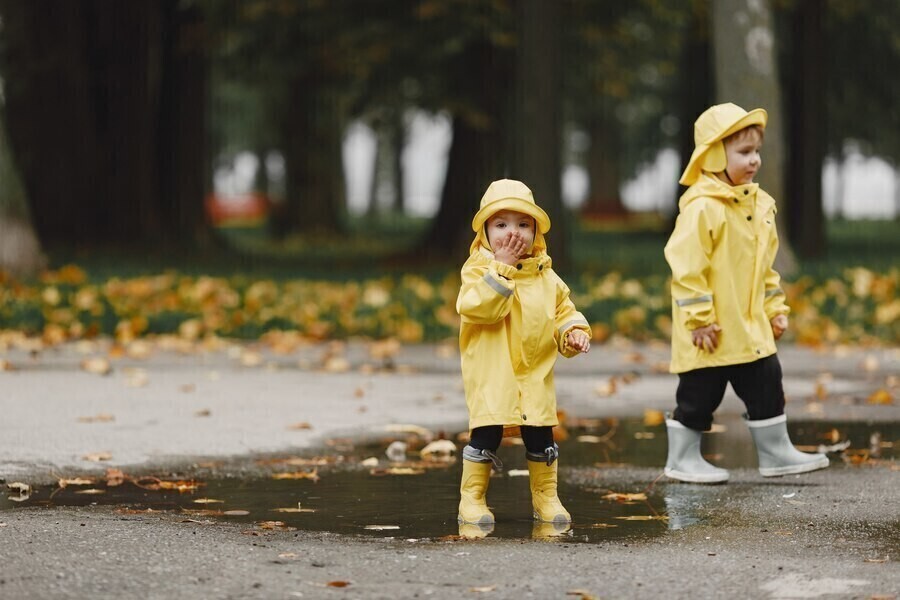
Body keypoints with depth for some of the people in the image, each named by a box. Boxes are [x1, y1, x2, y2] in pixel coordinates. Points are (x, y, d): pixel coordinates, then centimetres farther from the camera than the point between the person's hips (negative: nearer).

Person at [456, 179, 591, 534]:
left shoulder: (545, 276, 9)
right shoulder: (479, 269, -5)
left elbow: (563, 312, 15)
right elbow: (477, 306, -22)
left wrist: (574, 332, -6)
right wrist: (501, 268, -23)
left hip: (535, 373, 4)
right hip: (491, 375, -4)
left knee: (541, 437, 9)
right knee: (486, 434, -7)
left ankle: (546, 497, 22)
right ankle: (472, 499, 3)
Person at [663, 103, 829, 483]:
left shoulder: (759, 204, 10)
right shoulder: (702, 207, -18)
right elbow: (686, 266, -20)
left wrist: (775, 309, 17)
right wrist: (699, 319, -21)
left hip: (751, 326, 8)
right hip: (712, 331, -8)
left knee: (766, 385, 11)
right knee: (699, 394, 3)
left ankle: (776, 453, 22)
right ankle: (682, 459, 15)